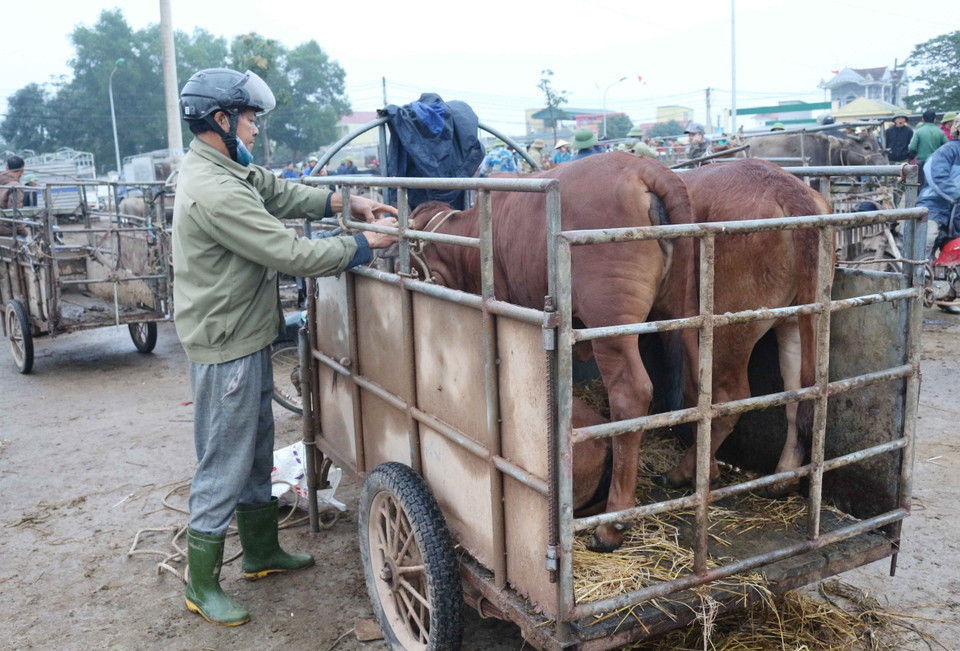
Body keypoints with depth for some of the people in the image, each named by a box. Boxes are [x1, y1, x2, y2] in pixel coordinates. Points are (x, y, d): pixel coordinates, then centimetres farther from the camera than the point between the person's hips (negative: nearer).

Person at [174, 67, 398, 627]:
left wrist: (347, 202, -1)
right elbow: (291, 254, -26)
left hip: (247, 336, 10)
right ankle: (202, 585, 17)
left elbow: (281, 192, 12)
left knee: (256, 451, 20)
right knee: (224, 464, 1)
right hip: (227, 347, -10)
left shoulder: (226, 169, 7)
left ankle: (262, 552, 37)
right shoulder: (214, 193, -25)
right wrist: (365, 244, -16)